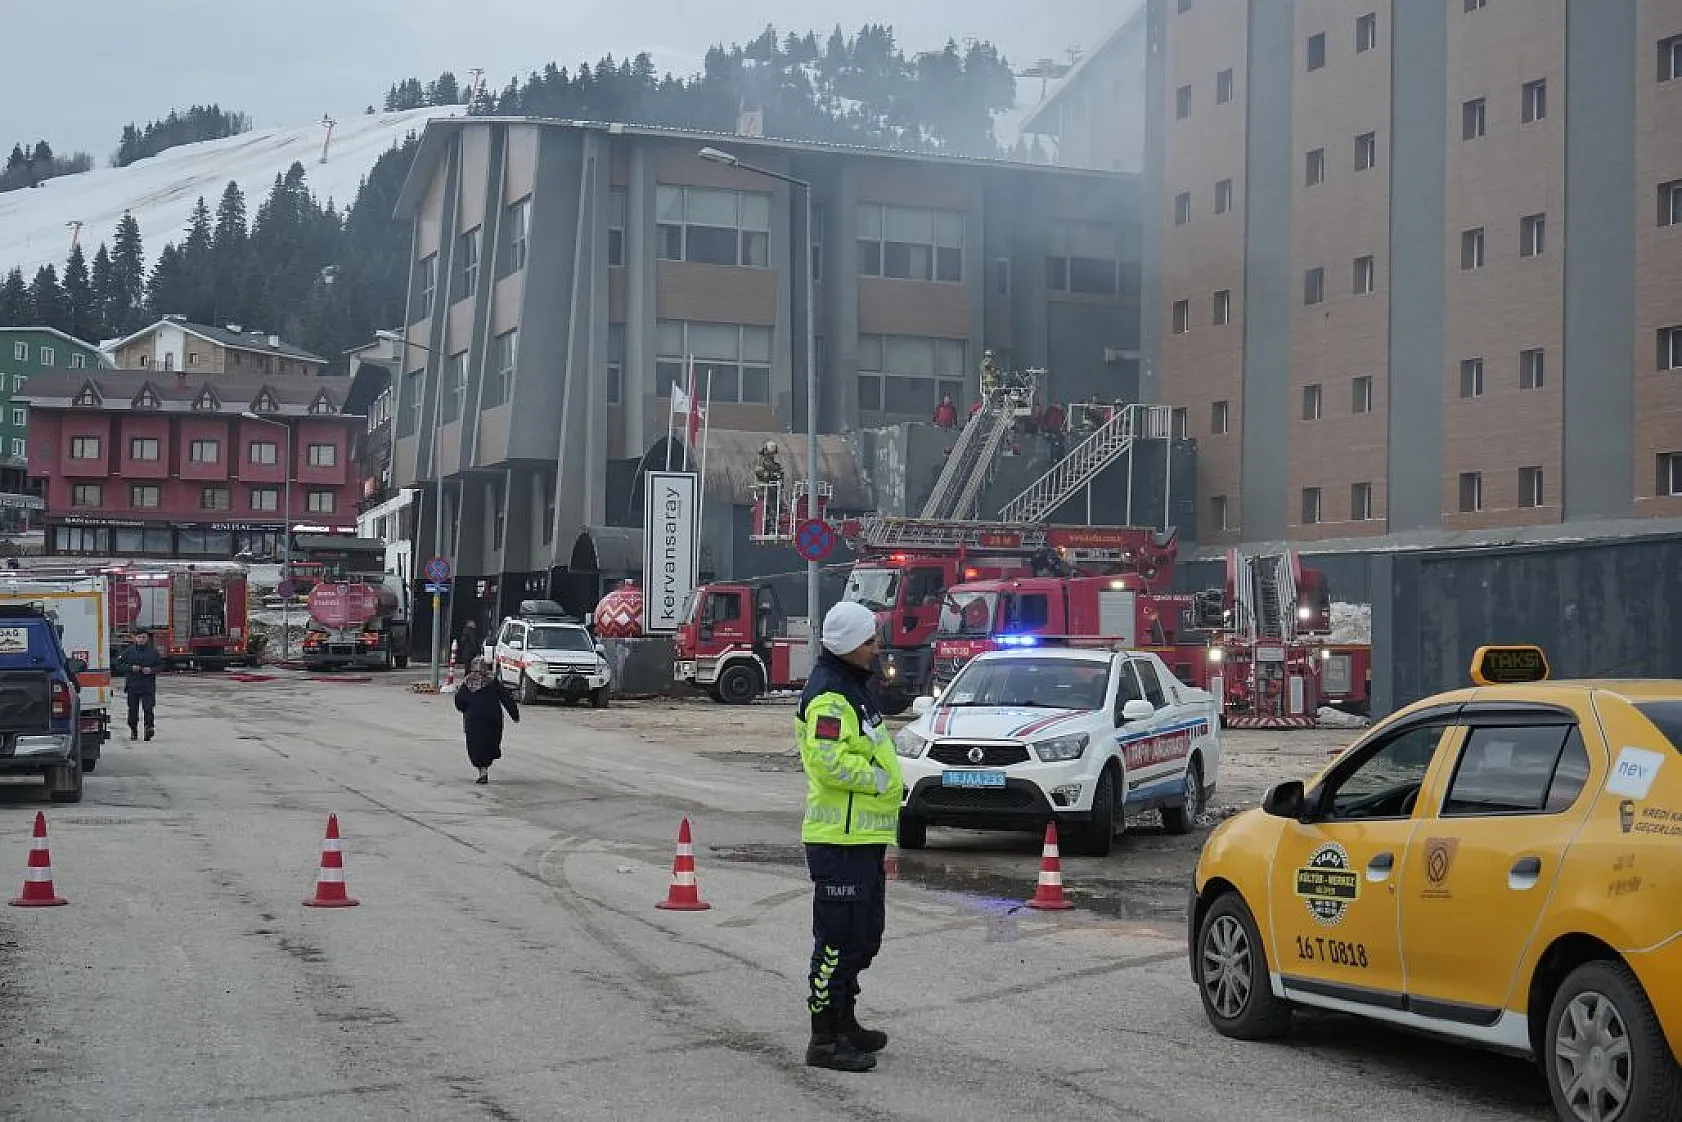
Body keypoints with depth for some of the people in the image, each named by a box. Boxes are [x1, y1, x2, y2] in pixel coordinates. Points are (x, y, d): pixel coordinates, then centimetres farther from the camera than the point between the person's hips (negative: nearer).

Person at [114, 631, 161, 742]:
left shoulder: (153, 651, 5)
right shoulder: (128, 651, 5)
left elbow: (160, 665, 9)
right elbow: (118, 665, 4)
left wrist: (151, 670, -10)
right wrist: (131, 668, -11)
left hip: (148, 686, -1)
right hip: (132, 685, 1)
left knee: (148, 708, -13)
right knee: (133, 709, 7)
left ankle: (149, 728, -14)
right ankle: (133, 730, 18)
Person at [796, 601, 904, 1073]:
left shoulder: (852, 687, 18)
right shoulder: (828, 696, -17)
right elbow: (827, 760, -29)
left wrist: (885, 782, 18)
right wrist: (878, 778, -17)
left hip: (863, 836, 11)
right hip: (840, 839, -11)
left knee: (864, 936, 19)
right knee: (839, 939, -7)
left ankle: (843, 1021, 31)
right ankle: (825, 1039, -2)